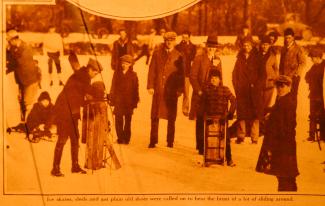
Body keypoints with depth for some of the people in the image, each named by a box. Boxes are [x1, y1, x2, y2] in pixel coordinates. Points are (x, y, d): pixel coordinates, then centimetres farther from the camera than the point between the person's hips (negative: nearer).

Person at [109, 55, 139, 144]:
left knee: (128, 120, 6)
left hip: (129, 102, -1)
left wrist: (135, 102, 1)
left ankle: (126, 138, 12)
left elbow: (135, 89, 5)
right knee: (118, 120, -3)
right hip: (118, 101, 1)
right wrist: (112, 99, 2)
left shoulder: (133, 75, 4)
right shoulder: (117, 73, 8)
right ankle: (120, 138, 4)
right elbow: (113, 87, 8)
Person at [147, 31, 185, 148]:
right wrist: (150, 86, -2)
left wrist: (180, 89, -2)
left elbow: (181, 74, 6)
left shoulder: (179, 56, 5)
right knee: (155, 116, 3)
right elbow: (152, 70, 6)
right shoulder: (157, 53, 7)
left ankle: (170, 141, 14)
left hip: (172, 90, 0)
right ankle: (153, 141, 11)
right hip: (158, 89, 1)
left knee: (171, 118, 5)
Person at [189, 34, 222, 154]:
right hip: (200, 95, -4)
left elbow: (220, 78, 21)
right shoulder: (199, 58, -2)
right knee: (200, 121, 2)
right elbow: (192, 76, -6)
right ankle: (201, 147, 9)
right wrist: (199, 91, -10)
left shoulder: (217, 60, 14)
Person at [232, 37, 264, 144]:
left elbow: (261, 73, 3)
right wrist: (237, 86, 2)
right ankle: (241, 136, 8)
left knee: (255, 113, -4)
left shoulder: (256, 58, 6)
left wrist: (257, 85, -7)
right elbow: (235, 73, 13)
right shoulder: (240, 58, 13)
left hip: (254, 89, -2)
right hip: (242, 90, 2)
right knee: (241, 113, 1)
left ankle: (254, 137, 0)